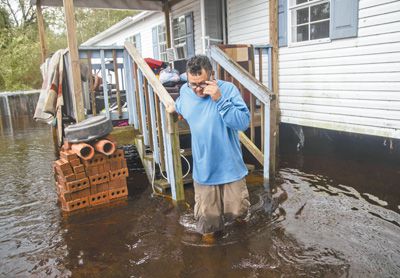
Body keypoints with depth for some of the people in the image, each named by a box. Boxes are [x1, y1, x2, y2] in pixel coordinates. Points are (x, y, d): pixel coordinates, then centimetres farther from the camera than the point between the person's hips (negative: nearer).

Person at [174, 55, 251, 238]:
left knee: (237, 211, 10)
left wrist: (219, 99, -32)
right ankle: (210, 235, 43)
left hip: (230, 167, -2)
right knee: (207, 217, 12)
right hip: (203, 170, 3)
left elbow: (244, 122, -27)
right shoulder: (185, 92, -3)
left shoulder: (228, 89, -16)